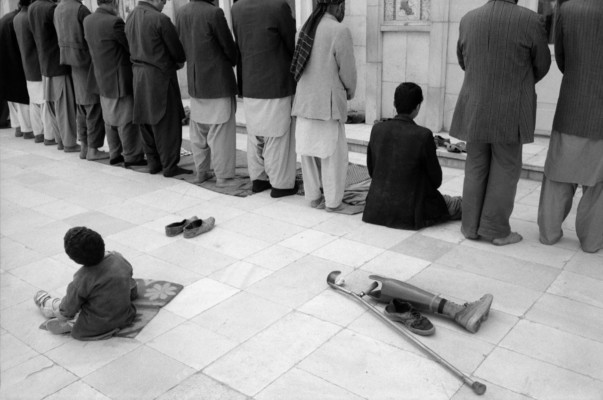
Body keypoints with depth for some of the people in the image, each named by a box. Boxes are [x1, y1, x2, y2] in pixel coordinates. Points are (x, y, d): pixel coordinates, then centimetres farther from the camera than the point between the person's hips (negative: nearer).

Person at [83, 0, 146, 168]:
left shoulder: (88, 20, 3)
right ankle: (132, 156, 11)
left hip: (102, 79, 8)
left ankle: (114, 154, 25)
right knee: (127, 121, 2)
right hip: (120, 80, -8)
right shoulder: (114, 22, -22)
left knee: (110, 120, 16)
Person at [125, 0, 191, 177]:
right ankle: (169, 165, 5)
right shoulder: (160, 19, -17)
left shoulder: (131, 17, 7)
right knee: (167, 122, 0)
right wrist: (179, 62, 12)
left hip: (139, 75, 8)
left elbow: (133, 47, 13)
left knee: (146, 122, 13)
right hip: (160, 76, -8)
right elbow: (176, 49, -11)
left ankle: (153, 162, 21)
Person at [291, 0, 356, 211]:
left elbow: (303, 66, 7)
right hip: (328, 101, -6)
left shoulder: (307, 28, 5)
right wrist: (350, 92, 10)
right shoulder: (340, 31, -14)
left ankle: (313, 197, 22)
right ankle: (332, 201, 11)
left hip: (305, 99, 6)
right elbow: (347, 70, -10)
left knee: (308, 150, 12)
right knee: (334, 153, 5)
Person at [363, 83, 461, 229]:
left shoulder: (377, 129, -6)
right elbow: (436, 179, -7)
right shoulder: (423, 135, -19)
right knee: (456, 204, 23)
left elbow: (371, 170, 5)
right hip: (409, 213, -5)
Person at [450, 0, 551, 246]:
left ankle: (471, 226, 15)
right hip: (510, 113, -4)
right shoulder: (530, 20, -11)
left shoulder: (468, 20, 0)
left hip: (475, 110, 4)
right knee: (505, 170, 6)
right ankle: (496, 229, 10)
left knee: (476, 169, 11)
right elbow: (541, 65, 3)